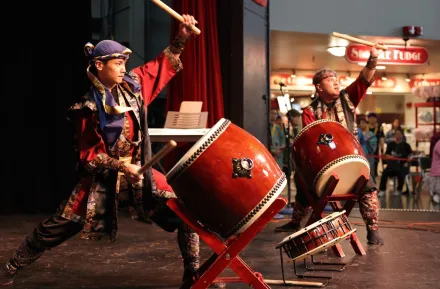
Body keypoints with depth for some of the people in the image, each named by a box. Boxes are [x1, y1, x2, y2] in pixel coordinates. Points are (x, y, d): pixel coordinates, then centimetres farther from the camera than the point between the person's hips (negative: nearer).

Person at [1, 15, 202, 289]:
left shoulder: (133, 84, -1)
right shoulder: (89, 108, -14)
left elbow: (164, 64, 9)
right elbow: (88, 154, -12)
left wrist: (182, 37, -5)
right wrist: (120, 166, -22)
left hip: (140, 170, 4)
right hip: (102, 176, -4)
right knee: (58, 226, 0)